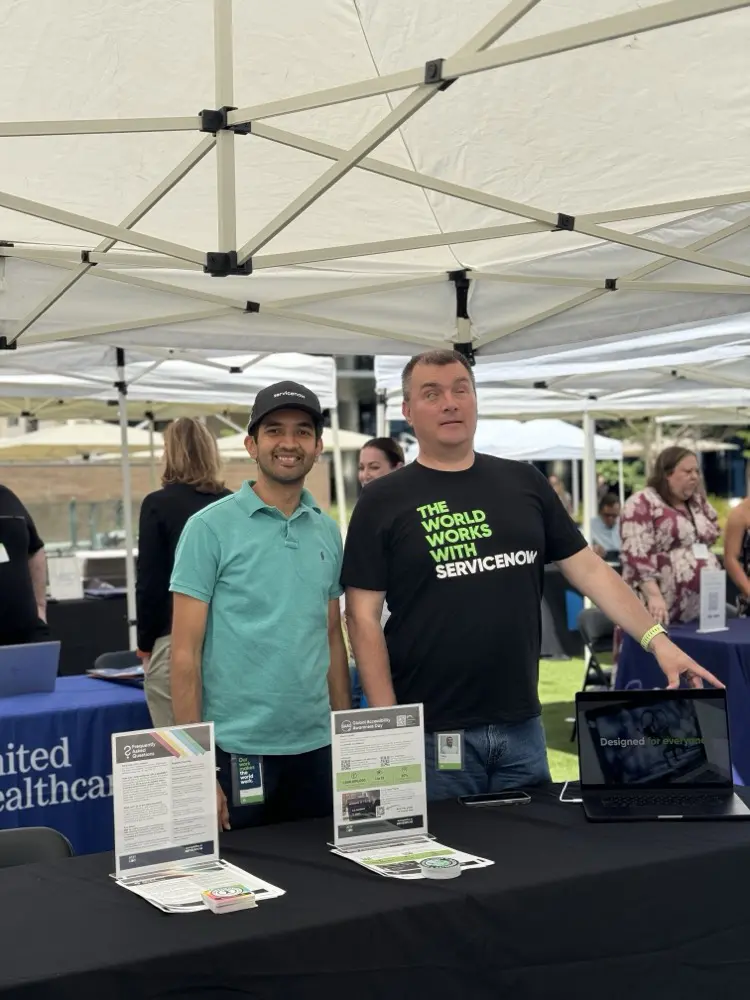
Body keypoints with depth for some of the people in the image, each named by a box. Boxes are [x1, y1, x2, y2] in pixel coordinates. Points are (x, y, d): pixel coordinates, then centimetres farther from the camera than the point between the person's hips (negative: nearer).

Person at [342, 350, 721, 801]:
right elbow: (364, 616, -5)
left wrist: (657, 639, -3)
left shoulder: (524, 483, 8)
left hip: (521, 726, 3)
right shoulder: (383, 501, -2)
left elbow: (588, 568, 8)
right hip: (430, 733, -3)